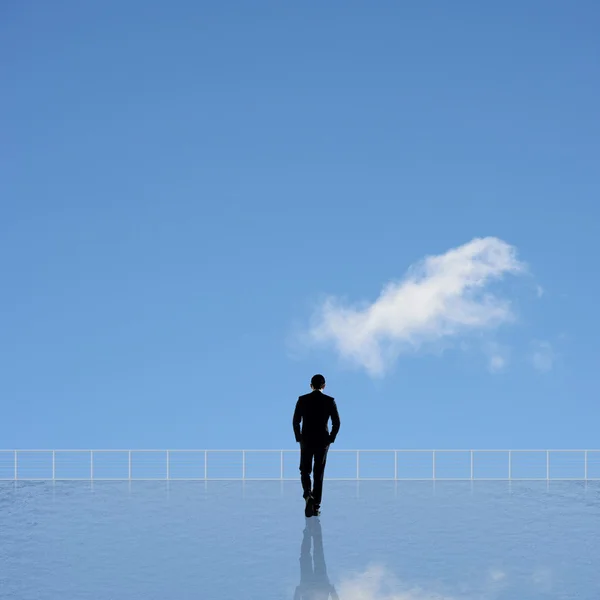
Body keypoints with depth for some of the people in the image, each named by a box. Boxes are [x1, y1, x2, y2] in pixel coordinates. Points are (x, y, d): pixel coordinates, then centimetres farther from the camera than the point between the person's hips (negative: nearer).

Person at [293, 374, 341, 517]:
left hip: (306, 441, 0)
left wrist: (299, 439, 7)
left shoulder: (302, 400, -4)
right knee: (319, 474, 9)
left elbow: (295, 422, -5)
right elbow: (336, 423, -7)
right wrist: (331, 439, 6)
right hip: (323, 442, 0)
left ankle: (308, 495, -15)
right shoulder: (330, 401, -4)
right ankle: (316, 507, 7)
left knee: (305, 471, 14)